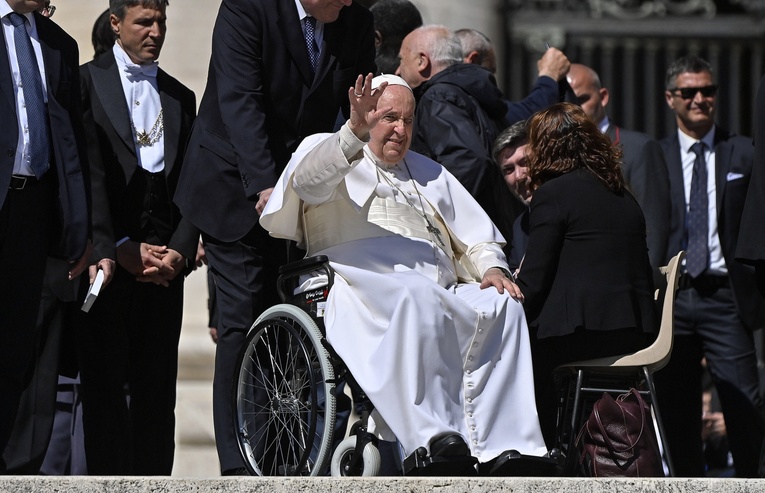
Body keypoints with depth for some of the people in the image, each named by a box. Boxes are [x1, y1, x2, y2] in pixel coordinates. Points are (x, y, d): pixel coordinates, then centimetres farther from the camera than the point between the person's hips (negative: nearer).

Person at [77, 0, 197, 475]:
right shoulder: (86, 83, 3)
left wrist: (180, 250, -3)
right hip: (107, 255, -4)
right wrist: (120, 248, -11)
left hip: (165, 262, 4)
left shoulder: (180, 97, 19)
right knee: (106, 386, -6)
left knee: (158, 390, 2)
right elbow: (86, 176, -5)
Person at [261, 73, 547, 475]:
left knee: (503, 306, -26)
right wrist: (355, 132, -22)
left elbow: (476, 237, 30)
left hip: (442, 291, 5)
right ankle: (436, 438, -49)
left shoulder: (429, 173, 36)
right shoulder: (329, 150, 20)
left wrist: (492, 269, 6)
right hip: (364, 286, -5)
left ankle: (500, 449, -37)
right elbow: (308, 182, -6)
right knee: (416, 298, -40)